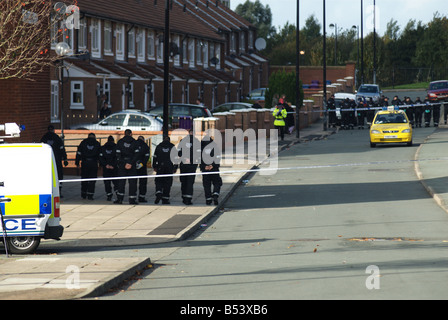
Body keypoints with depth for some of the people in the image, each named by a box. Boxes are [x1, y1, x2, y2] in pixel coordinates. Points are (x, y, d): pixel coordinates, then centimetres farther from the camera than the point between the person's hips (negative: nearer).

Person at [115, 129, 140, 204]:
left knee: (121, 181, 6)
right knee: (132, 181, 4)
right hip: (132, 164, -1)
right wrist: (131, 163, -9)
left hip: (122, 164, 1)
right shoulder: (134, 142, 1)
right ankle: (132, 199, 2)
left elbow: (118, 154, -4)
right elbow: (136, 154, -7)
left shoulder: (120, 142, 3)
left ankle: (120, 198, 0)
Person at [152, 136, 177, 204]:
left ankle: (158, 194, -19)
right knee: (167, 182, 3)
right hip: (169, 167, 0)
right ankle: (165, 199, 1)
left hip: (160, 167, 0)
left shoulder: (158, 146, 8)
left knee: (158, 181, 6)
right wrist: (175, 167, 9)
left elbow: (155, 157, 8)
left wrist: (154, 166, 14)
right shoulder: (172, 147, 6)